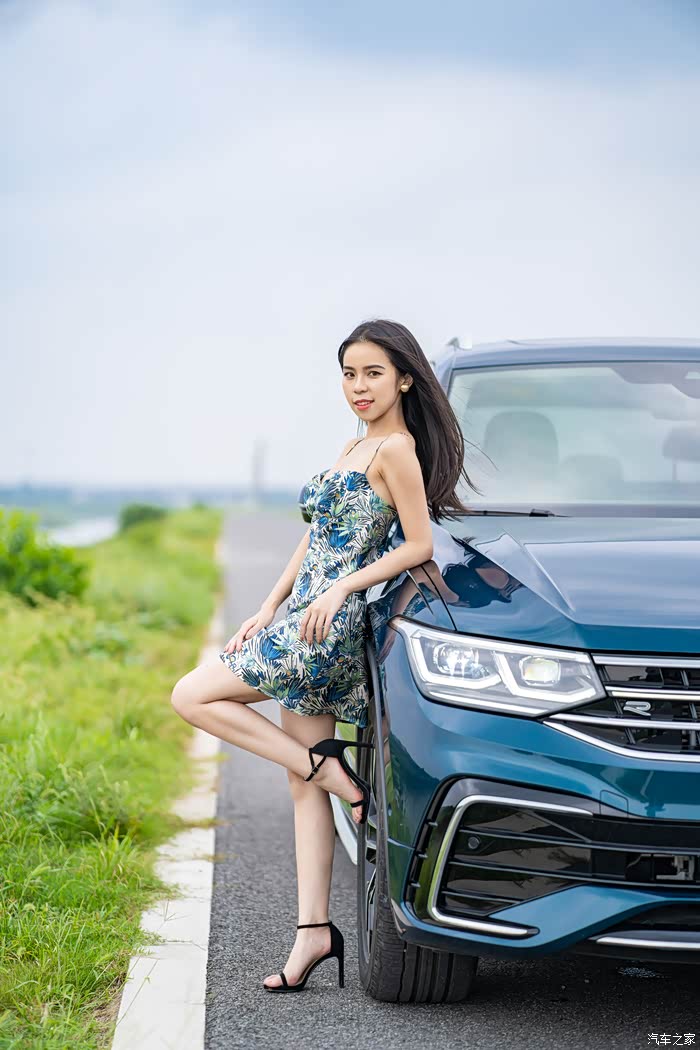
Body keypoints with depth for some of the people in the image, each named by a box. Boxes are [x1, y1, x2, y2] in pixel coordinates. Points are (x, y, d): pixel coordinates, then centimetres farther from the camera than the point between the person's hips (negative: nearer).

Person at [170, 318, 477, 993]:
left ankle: (331, 768, -7)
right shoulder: (355, 446, 18)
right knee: (302, 784, 6)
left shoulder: (397, 449, -10)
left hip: (328, 627, -9)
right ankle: (314, 930, 5)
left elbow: (420, 545, -13)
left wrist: (341, 588, -16)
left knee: (192, 696, -5)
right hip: (304, 628, 9)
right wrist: (266, 611, 14)